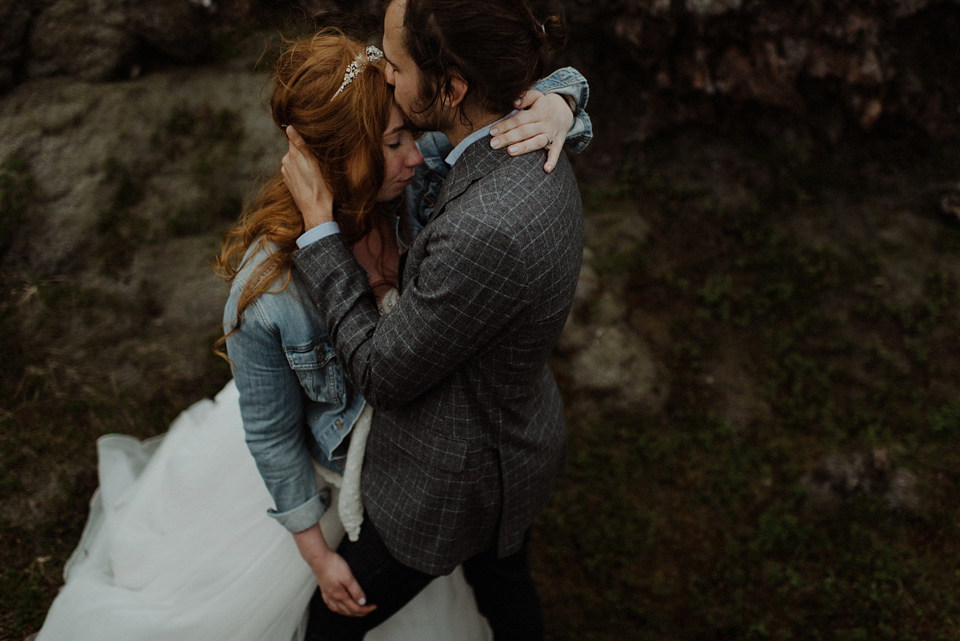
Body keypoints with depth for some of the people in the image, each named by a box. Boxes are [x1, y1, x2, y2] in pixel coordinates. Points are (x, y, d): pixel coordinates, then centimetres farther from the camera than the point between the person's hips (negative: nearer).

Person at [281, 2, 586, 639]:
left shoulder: (484, 234, -41)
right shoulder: (536, 156, -11)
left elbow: (385, 374, -25)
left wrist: (319, 221, -22)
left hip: (455, 479, -8)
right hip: (522, 435, 8)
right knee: (501, 582, 35)